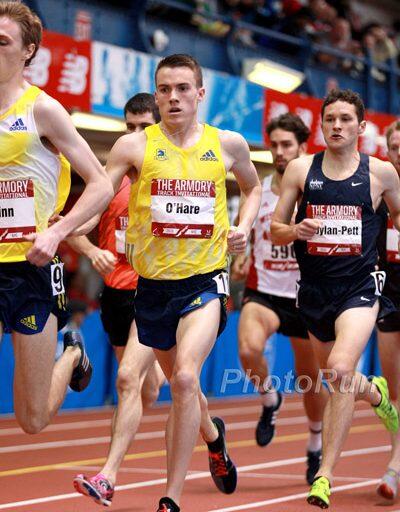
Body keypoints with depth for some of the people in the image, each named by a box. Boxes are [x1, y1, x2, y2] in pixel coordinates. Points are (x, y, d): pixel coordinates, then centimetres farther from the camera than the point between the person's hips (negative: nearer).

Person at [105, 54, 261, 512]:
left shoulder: (228, 144, 2)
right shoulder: (135, 146, -4)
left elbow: (253, 187, 21)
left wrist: (244, 227, 4)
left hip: (205, 280, -2)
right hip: (153, 282, 2)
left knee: (184, 377, -23)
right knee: (178, 383, 20)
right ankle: (213, 436, 55)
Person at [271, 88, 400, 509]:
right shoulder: (300, 170, 2)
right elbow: (275, 230, 5)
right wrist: (294, 230, -16)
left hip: (359, 287, -3)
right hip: (314, 287, 3)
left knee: (340, 369, -24)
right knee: (335, 379, 19)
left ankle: (325, 475, -19)